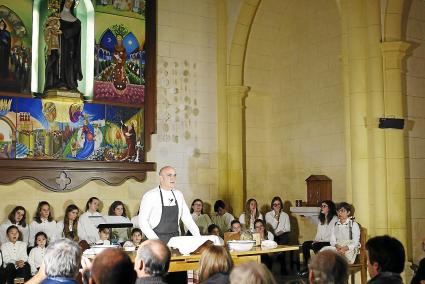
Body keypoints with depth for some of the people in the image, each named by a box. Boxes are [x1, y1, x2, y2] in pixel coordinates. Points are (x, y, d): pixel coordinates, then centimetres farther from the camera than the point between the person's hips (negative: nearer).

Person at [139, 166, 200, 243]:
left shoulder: (178, 195, 9)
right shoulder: (150, 195, -6)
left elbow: (187, 218, 12)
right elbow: (142, 220, -8)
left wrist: (198, 237, 3)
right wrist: (154, 239, -19)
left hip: (175, 239, 4)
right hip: (157, 239, -4)